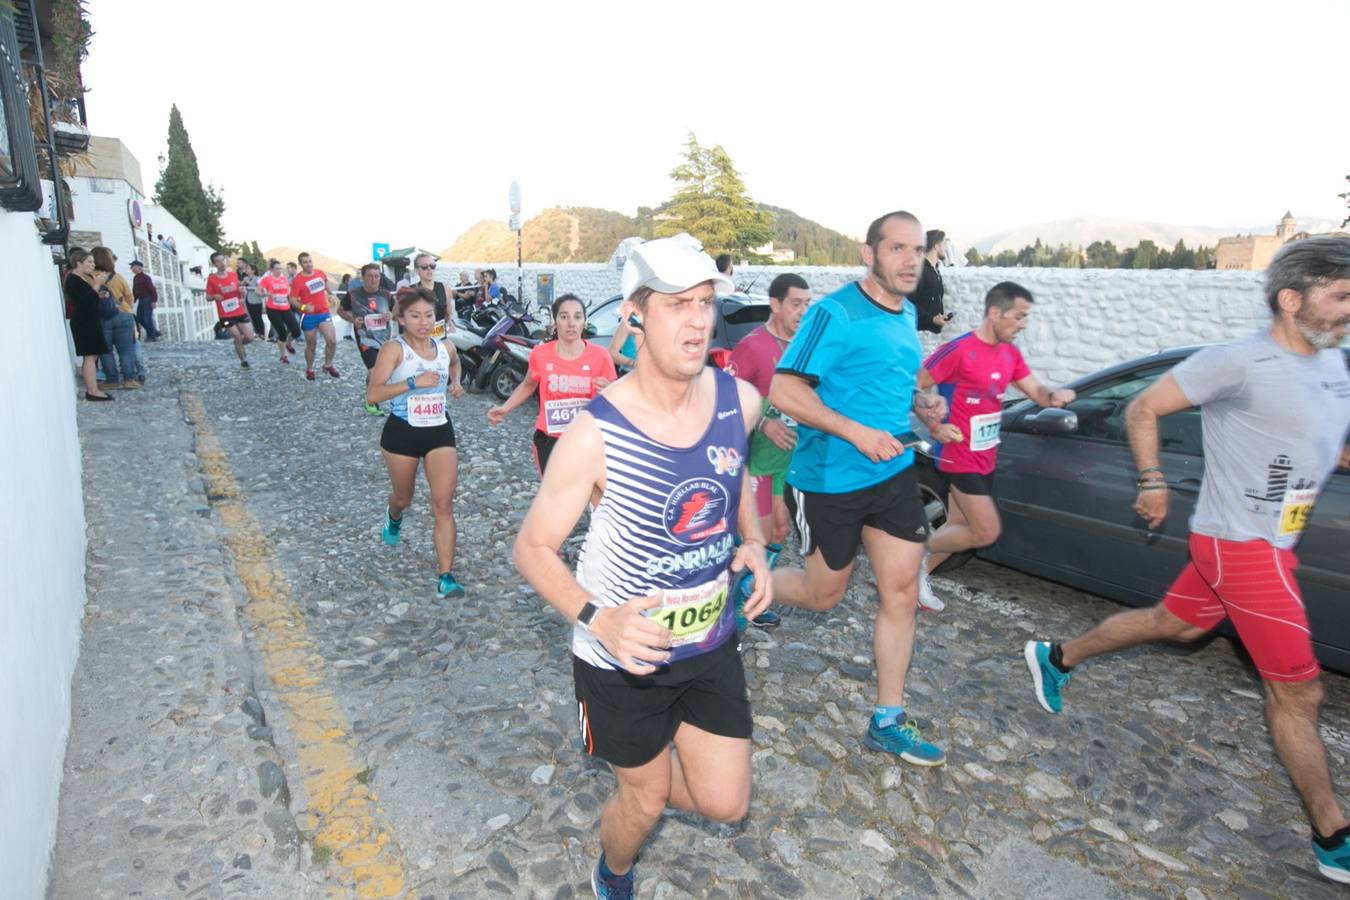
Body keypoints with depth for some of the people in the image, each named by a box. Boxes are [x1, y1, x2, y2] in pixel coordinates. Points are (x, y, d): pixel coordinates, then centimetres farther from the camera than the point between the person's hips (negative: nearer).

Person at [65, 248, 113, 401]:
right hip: (83, 323, -10)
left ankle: (90, 388, 14)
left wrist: (99, 283, 2)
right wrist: (97, 285, -21)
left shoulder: (85, 277, 14)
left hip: (90, 321, 10)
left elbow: (92, 298, 14)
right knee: (90, 356, -11)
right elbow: (84, 301, -22)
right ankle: (93, 391, -11)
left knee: (91, 356, 10)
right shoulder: (73, 280, -13)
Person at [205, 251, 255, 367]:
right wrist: (214, 297, -22)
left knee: (250, 337, -2)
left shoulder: (234, 275, 3)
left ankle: (238, 345, 32)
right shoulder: (211, 279, -7)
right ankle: (243, 361, 18)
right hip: (226, 315, -3)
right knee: (238, 338, -2)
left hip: (240, 312, 3)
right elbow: (208, 297, 0)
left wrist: (242, 294, -6)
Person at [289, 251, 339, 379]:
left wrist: (329, 294, 26)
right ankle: (309, 369, 26)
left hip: (324, 313, 4)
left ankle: (328, 365, 12)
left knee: (332, 341, -9)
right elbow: (293, 300, -16)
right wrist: (303, 307, -32)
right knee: (311, 345, 7)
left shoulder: (320, 272, 0)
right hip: (308, 316, -3)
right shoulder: (297, 280, -14)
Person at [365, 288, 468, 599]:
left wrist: (455, 382, 9)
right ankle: (394, 517, 60)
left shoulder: (445, 348, 2)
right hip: (402, 432, -2)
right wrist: (413, 382, -28)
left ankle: (446, 577, -7)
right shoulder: (394, 349, -12)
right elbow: (373, 394, -20)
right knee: (403, 498, 20)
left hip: (440, 432, 2)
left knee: (444, 504, -9)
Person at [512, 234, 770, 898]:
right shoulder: (595, 434, -26)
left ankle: (639, 771, 46)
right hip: (623, 654, -4)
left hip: (711, 644, 4)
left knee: (725, 804, 11)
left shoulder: (740, 400, -12)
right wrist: (596, 619, -33)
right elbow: (533, 548, -16)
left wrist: (754, 543, -6)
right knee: (645, 802, 18)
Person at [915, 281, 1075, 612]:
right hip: (959, 458, -8)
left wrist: (1055, 396, -11)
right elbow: (913, 387, -16)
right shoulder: (958, 350, -19)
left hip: (985, 458, 8)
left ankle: (919, 575, 29)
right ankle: (920, 553, 10)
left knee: (958, 527, 14)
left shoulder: (1010, 353, 6)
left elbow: (1036, 391, 11)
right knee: (987, 532, -9)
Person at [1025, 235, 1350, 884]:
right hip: (1241, 545, -9)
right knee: (1298, 691, 0)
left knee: (1173, 624, 22)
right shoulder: (1239, 363, -18)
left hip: (1268, 541, 9)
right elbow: (1142, 408, -12)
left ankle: (1056, 659, 38)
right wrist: (1153, 481, -14)